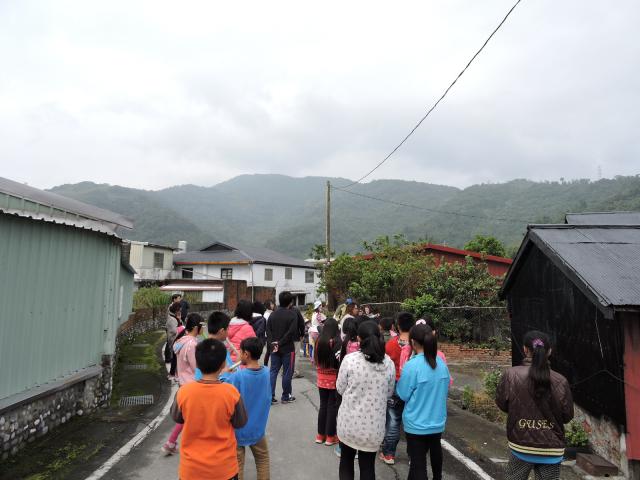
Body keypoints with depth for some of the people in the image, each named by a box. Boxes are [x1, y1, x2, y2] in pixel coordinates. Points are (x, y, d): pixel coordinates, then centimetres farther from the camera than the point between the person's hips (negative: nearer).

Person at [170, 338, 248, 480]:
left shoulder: (183, 392, -17)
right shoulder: (231, 392, -20)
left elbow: (176, 418, 3)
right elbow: (240, 423, -5)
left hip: (192, 468, 1)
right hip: (223, 467, -1)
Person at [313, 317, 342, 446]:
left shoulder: (319, 341, -4)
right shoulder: (337, 342, -18)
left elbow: (315, 360, 6)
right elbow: (340, 362, -16)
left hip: (321, 379, 4)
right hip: (334, 379, -4)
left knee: (323, 405, 16)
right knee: (332, 406, 8)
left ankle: (320, 434, 25)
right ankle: (330, 436, 17)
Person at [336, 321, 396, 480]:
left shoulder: (349, 359, -15)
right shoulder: (389, 363, -7)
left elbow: (340, 389, -4)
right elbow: (389, 393, 5)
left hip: (349, 422, -1)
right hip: (373, 426, 2)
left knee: (346, 462, 21)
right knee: (368, 467, 17)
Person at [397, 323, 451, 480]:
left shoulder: (412, 365, -22)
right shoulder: (442, 363, -4)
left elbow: (402, 394, -13)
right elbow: (445, 391, 9)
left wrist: (400, 381, 3)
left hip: (417, 424, -6)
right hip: (438, 421, 6)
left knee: (418, 463, 4)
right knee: (435, 451, 26)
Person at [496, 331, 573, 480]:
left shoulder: (511, 375, -14)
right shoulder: (560, 381, -12)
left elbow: (501, 404, -1)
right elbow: (568, 416, 0)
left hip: (522, 446, 0)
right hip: (552, 449, 1)